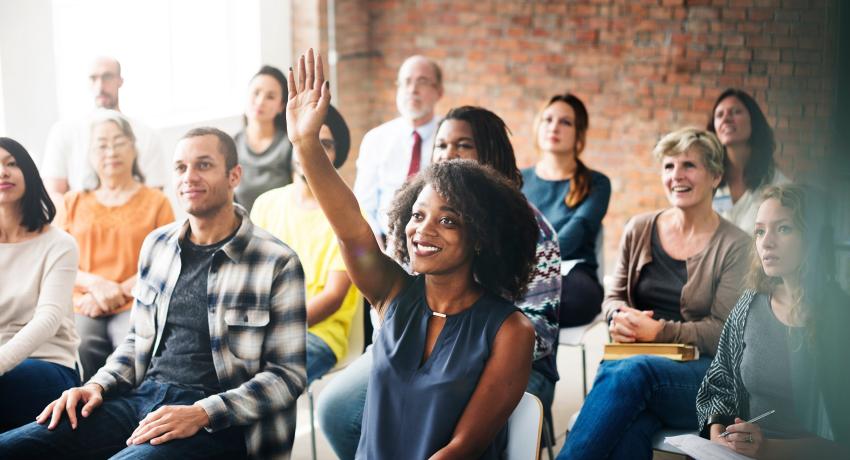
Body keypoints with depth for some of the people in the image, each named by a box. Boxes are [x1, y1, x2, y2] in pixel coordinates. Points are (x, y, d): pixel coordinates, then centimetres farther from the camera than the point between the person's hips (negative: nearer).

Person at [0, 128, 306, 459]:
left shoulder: (277, 264, -5)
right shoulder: (156, 245, 13)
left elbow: (287, 374, -7)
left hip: (214, 420, -5)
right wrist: (98, 386, 3)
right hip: (142, 396, 6)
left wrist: (201, 414, -18)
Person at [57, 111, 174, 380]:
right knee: (78, 349, -30)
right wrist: (95, 284, -7)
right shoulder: (73, 203, 20)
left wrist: (118, 292, -8)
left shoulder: (155, 201, 12)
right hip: (82, 308, 1)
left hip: (135, 306, -1)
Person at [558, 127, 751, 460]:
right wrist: (619, 317, -5)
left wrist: (659, 331, -15)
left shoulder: (734, 245, 1)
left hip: (702, 372, -2)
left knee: (630, 373, -38)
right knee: (628, 427, -36)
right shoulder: (639, 230, 12)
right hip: (632, 360, 3)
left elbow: (722, 332, -4)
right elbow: (614, 298, 19)